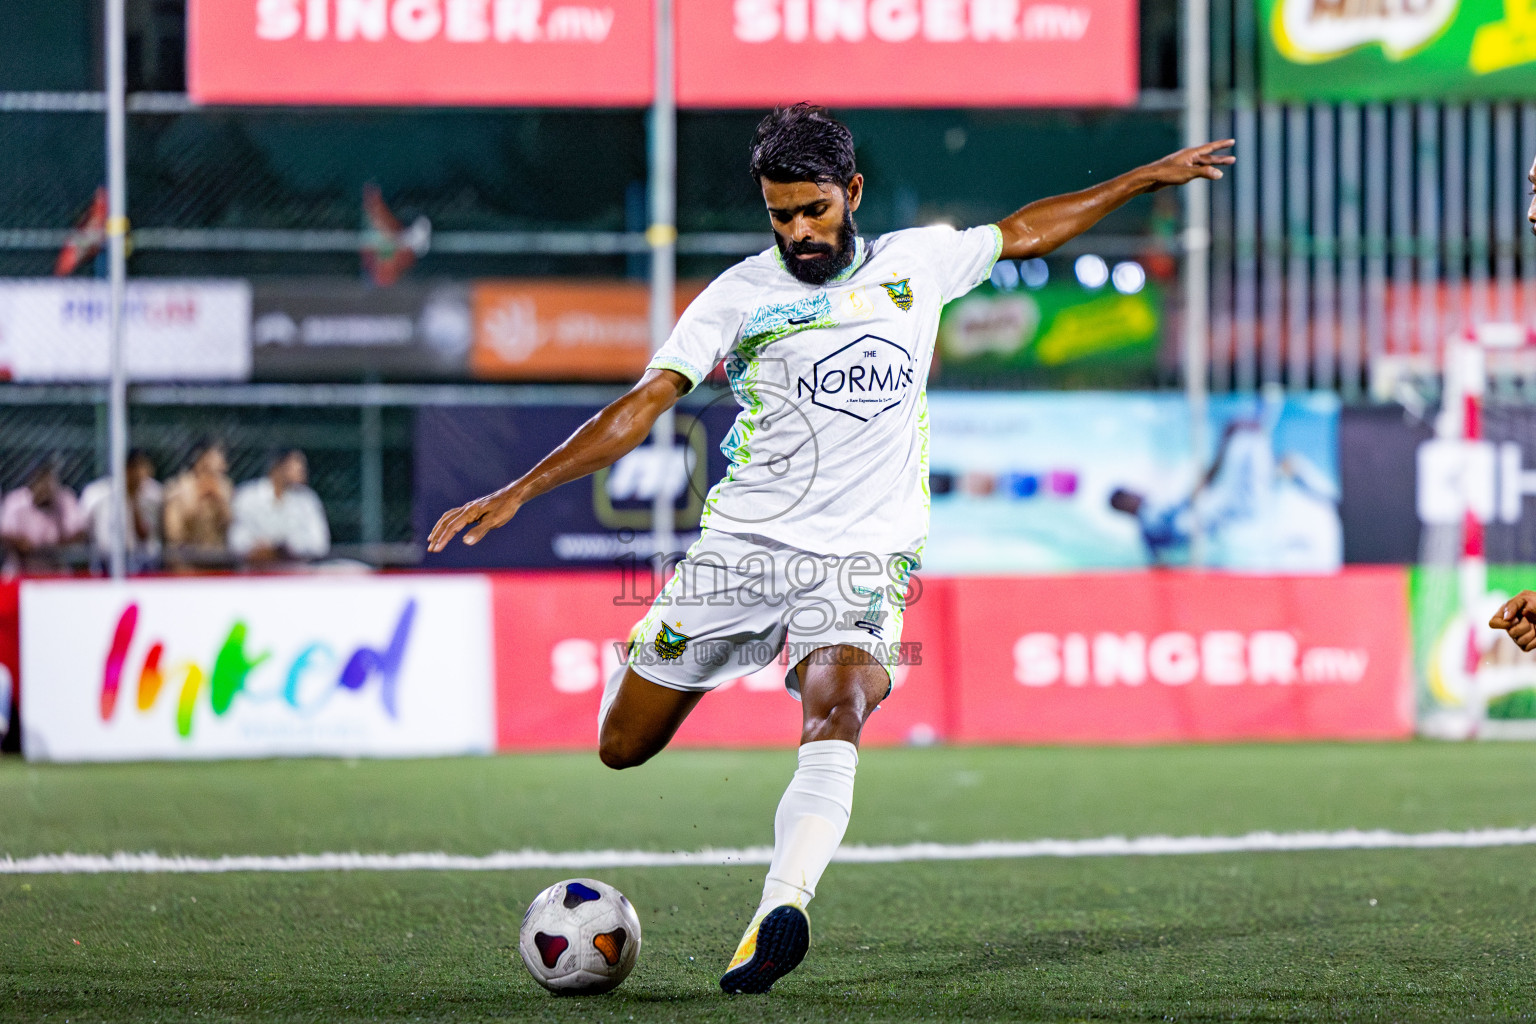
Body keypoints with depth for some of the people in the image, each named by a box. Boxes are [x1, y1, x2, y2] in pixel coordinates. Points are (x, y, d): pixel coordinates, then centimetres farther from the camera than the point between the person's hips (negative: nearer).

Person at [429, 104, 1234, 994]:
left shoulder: (917, 264, 9)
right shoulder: (741, 295, 2)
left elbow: (1028, 231, 26)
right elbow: (644, 405, -4)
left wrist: (1150, 177, 28)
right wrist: (518, 492, -14)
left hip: (862, 554, 0)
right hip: (744, 542, 0)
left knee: (836, 717, -29)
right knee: (624, 748, 4)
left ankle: (782, 911, -46)